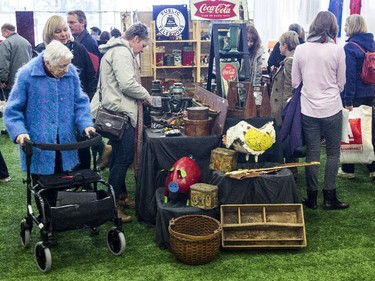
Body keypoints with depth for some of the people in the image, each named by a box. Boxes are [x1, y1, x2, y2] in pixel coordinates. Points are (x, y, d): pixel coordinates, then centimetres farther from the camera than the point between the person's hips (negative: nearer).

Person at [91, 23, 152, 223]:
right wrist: (146, 95, -7)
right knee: (124, 158, -8)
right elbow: (127, 84, -22)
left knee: (119, 157, 18)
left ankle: (121, 195, 29)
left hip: (117, 113, 12)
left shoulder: (117, 50, 22)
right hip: (120, 113, -12)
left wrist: (141, 96, 18)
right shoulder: (122, 52, -13)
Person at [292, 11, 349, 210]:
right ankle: (329, 197, 12)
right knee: (333, 153, 10)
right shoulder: (337, 50, -8)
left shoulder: (300, 49, -3)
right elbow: (341, 84, 1)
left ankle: (312, 198, 17)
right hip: (332, 109, -2)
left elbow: (294, 82, 3)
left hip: (308, 109, 2)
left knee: (312, 153, 10)